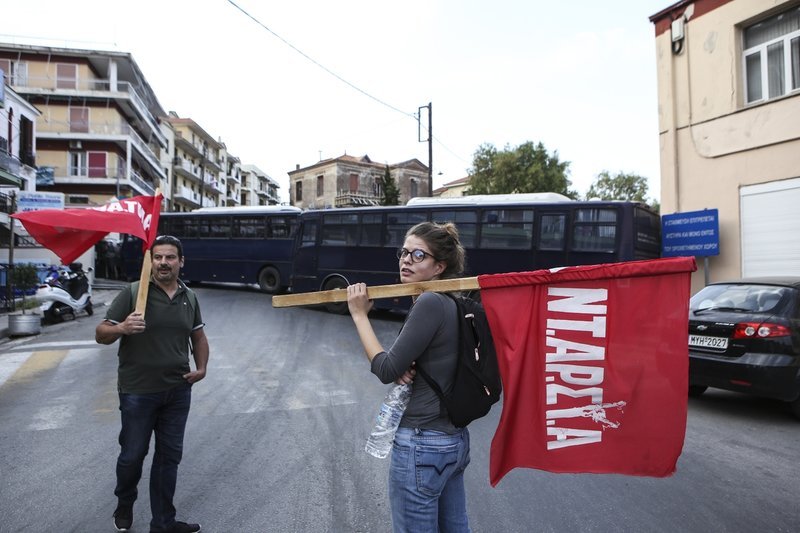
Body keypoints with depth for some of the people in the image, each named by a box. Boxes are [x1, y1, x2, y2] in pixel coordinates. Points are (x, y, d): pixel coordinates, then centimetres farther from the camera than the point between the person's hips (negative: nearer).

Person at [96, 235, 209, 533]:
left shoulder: (189, 298, 6)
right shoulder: (133, 294, -8)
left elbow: (199, 337, 17)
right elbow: (101, 334, -7)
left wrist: (201, 368, 3)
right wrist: (122, 328, -28)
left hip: (178, 391, 4)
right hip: (138, 392, -3)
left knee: (169, 457, 12)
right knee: (132, 455, 11)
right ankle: (124, 505, 42)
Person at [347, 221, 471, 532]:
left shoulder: (430, 303, -21)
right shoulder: (452, 302, 7)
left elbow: (386, 370, -19)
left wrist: (360, 315, -12)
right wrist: (406, 368, -8)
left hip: (421, 444, -9)